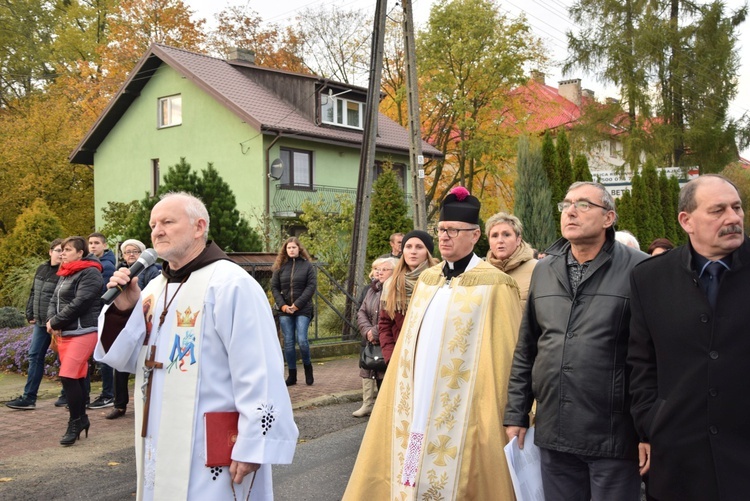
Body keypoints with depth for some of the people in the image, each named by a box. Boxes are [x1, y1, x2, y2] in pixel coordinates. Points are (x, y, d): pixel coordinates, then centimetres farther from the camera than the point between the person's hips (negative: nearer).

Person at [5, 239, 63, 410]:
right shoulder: (41, 269, 10)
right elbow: (34, 293, 19)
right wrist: (30, 314, 14)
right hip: (40, 322, 8)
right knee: (35, 356, 8)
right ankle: (29, 397, 14)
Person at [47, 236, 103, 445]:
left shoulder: (89, 273, -11)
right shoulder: (65, 274, 18)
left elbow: (78, 304, -19)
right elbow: (54, 300, 14)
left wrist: (55, 322, -12)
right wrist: (51, 320, -6)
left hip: (82, 332, -9)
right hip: (64, 333, 9)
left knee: (68, 376, -13)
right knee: (76, 377, 12)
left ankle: (76, 422, -1)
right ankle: (81, 419, 20)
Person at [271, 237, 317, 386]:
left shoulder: (307, 265, 1)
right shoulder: (280, 266, 8)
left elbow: (312, 286, -5)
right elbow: (274, 287, 6)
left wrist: (297, 304, -12)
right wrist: (282, 305, -7)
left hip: (303, 309, -3)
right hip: (285, 310, 3)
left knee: (301, 340, -12)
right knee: (288, 342, 3)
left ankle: (308, 366, 14)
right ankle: (292, 375, 12)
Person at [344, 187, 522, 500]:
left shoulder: (493, 285, -8)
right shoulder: (426, 280, 11)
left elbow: (505, 353, -7)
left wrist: (494, 414, -8)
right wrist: (406, 399, 15)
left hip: (459, 411, -6)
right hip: (416, 407, 6)